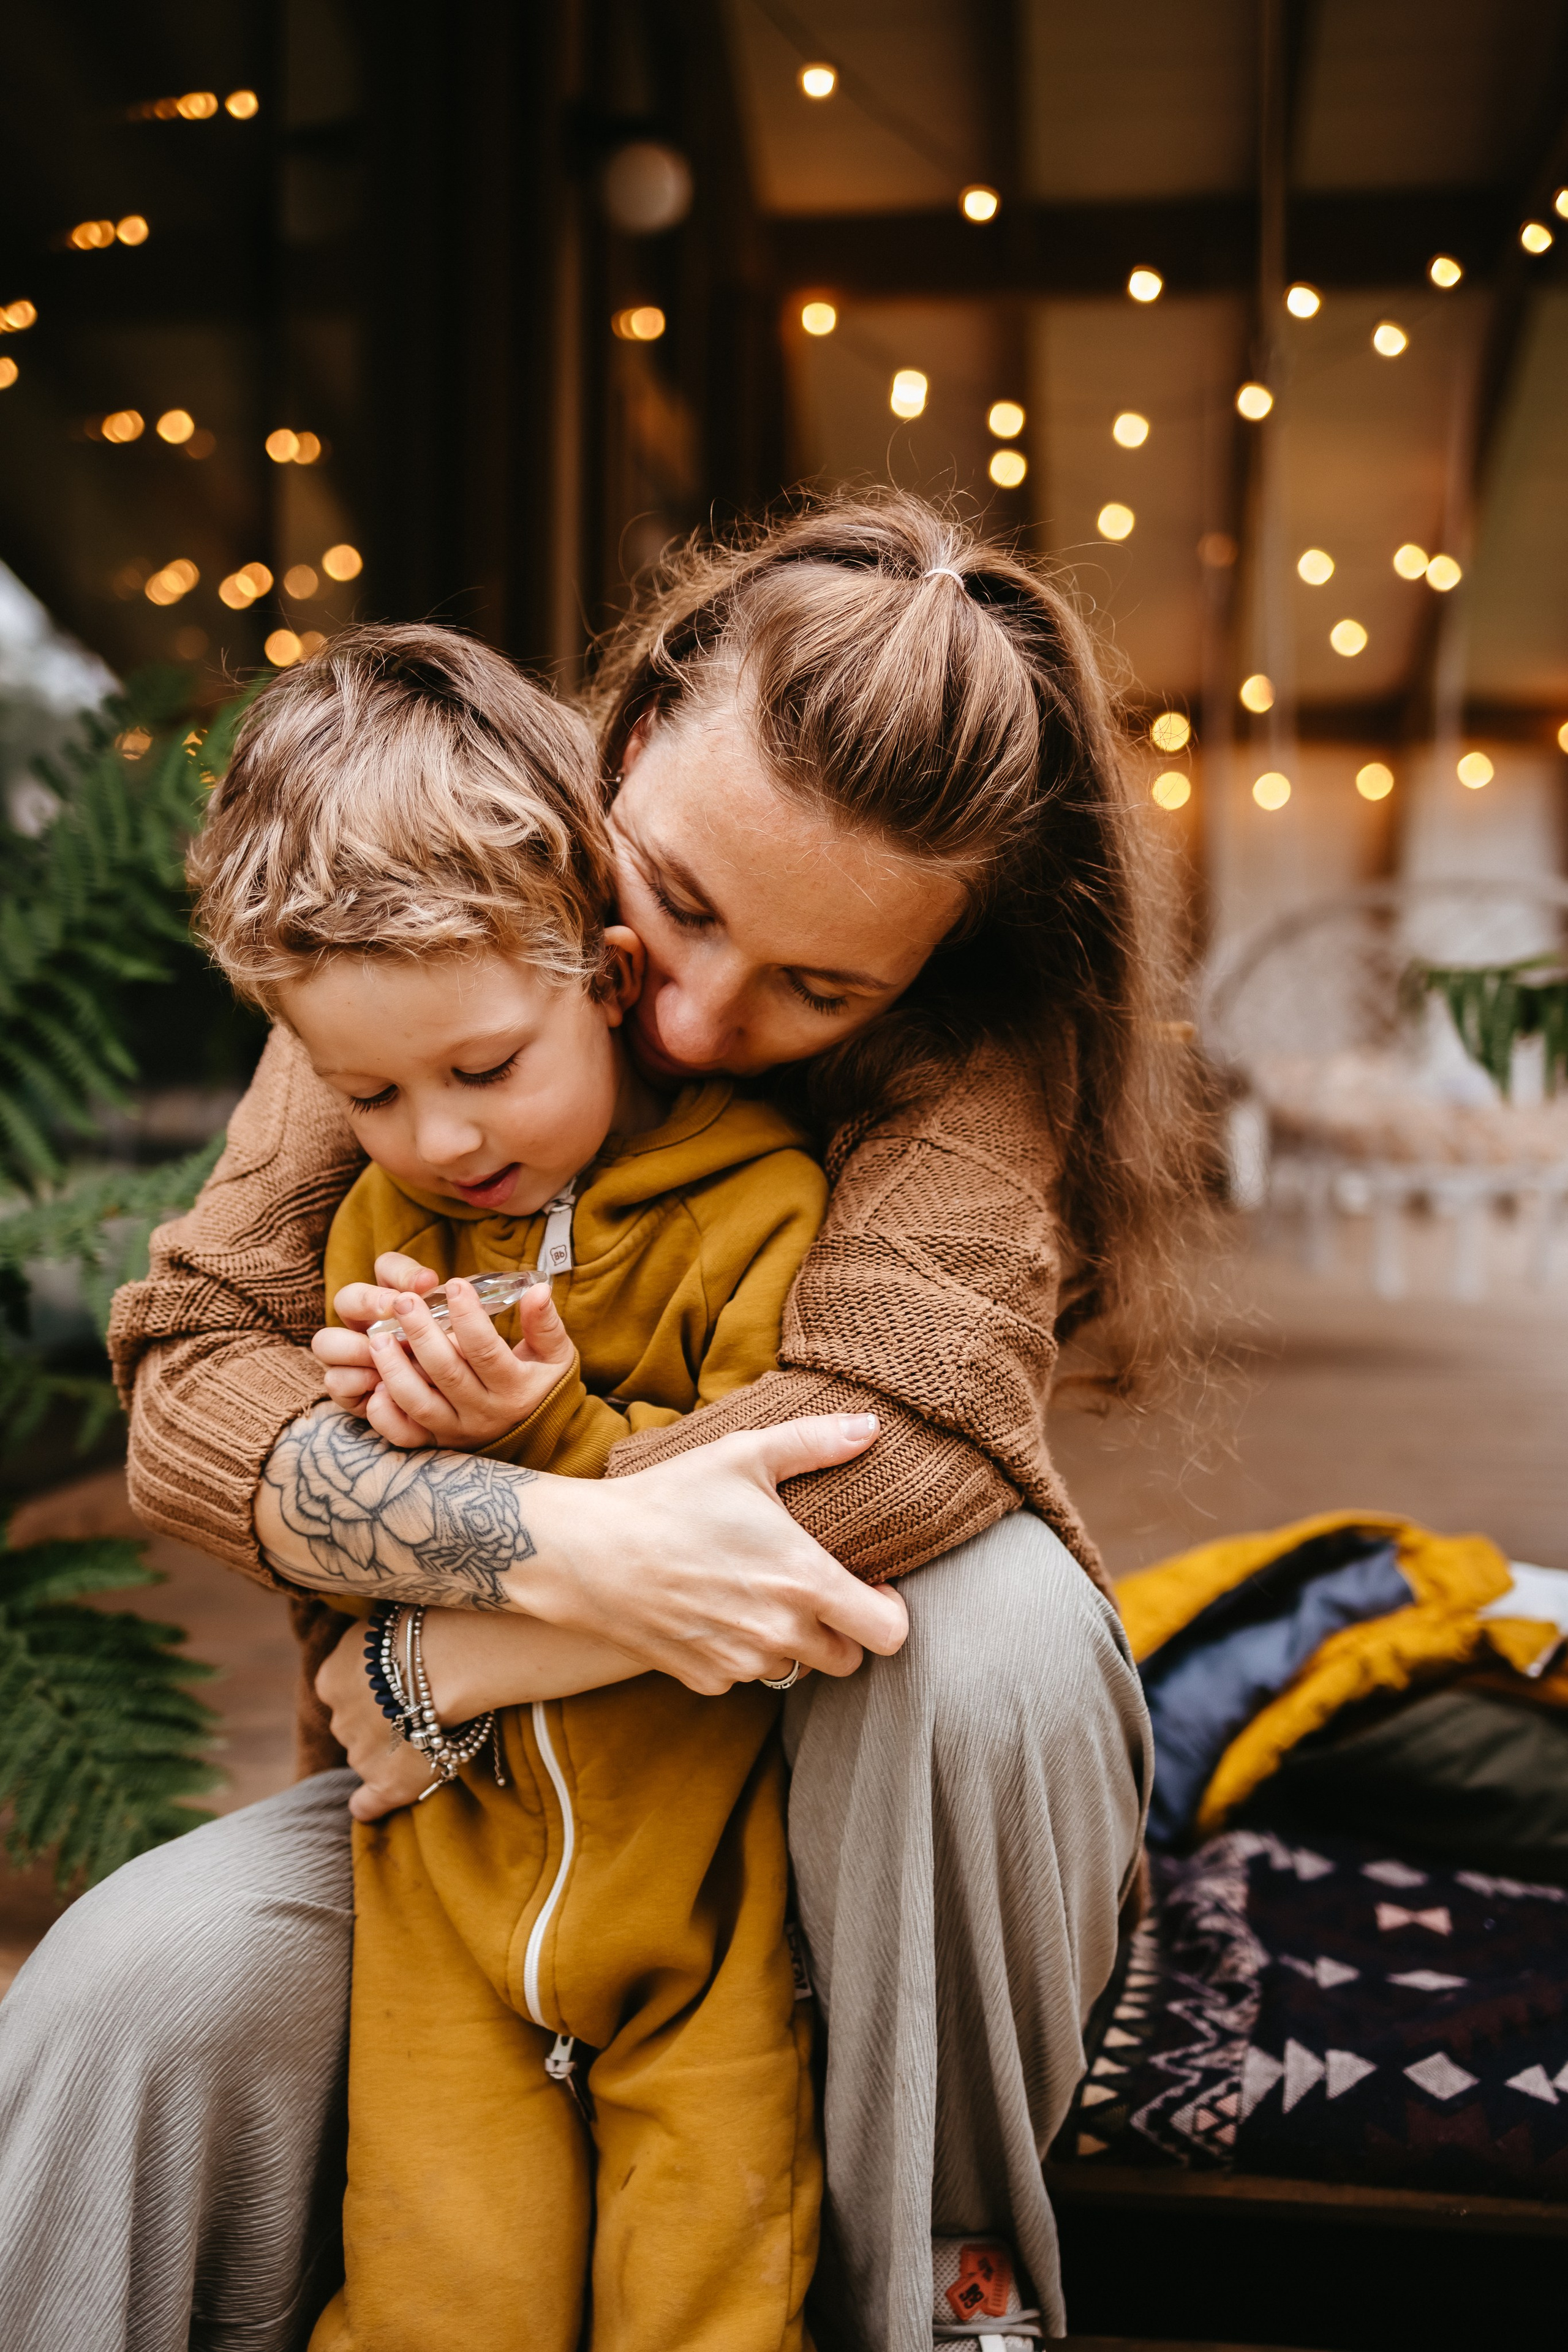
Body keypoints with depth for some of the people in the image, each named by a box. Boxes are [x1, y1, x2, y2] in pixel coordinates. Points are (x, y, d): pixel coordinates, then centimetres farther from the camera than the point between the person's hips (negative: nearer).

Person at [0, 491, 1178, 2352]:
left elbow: (913, 1411, -33)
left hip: (865, 1778, 0)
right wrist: (560, 1545, -35)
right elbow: (188, 1374, -17)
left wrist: (438, 1658, -25)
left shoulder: (970, 1037, -17)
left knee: (991, 1618, -33)